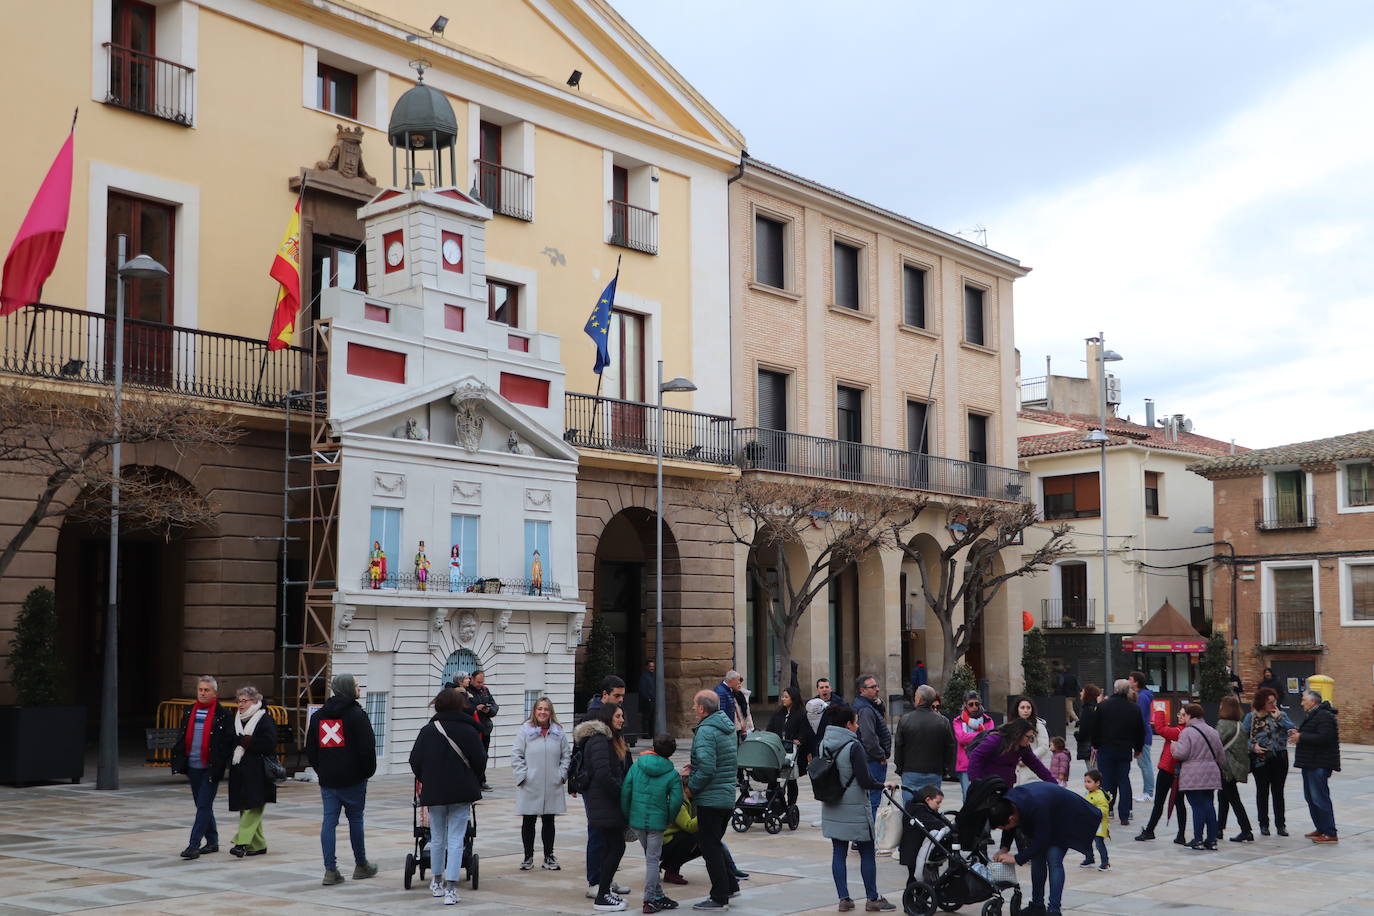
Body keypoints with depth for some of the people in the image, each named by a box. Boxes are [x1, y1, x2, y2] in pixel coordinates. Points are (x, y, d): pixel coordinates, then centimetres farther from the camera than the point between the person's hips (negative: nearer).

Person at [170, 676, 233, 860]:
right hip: (193, 767, 6)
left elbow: (228, 742, -7)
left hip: (211, 768, -6)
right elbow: (181, 738, 14)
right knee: (203, 806, 14)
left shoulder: (223, 715, -6)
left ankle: (194, 845, -8)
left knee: (204, 806, -7)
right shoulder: (189, 712, 11)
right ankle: (212, 842, 25)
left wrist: (220, 766, -14)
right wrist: (180, 764, 6)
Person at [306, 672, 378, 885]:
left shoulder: (318, 716, 10)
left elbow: (310, 748, 13)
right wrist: (368, 771, 2)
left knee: (329, 821, 2)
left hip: (327, 779, 4)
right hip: (353, 779, -4)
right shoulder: (357, 715, -9)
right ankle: (361, 866, 20)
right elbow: (367, 748, -12)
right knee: (355, 819, 8)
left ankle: (330, 870, -2)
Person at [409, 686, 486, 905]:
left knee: (437, 838, 17)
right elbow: (480, 761, -5)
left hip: (434, 792, 2)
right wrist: (477, 782, 14)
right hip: (462, 792, -2)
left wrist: (424, 779, 18)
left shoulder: (428, 731, -2)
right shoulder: (469, 731, -6)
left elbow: (415, 761, 0)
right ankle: (451, 889, -7)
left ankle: (437, 882, 31)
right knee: (456, 840, -1)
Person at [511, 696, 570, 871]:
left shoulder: (559, 732, 3)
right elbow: (516, 755, -4)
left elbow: (566, 755, 9)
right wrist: (522, 776, -10)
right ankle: (528, 857, 18)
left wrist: (562, 774, -1)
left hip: (552, 787, 2)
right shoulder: (525, 730, -4)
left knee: (549, 822, 11)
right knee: (528, 822, 6)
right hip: (530, 787, -2)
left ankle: (549, 857, 21)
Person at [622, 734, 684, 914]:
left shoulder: (636, 766, 0)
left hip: (636, 820, 3)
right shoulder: (672, 775, -6)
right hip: (657, 822, -3)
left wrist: (627, 816, 8)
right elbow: (676, 801, -10)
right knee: (652, 859, 4)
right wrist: (668, 821, 6)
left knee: (650, 856, 16)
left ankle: (658, 895, 19)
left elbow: (625, 791, -1)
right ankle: (650, 900, 3)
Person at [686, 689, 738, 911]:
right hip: (728, 798, 9)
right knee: (713, 843, 21)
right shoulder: (728, 727, 11)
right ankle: (730, 886, 25)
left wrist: (691, 787, -10)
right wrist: (695, 767, 11)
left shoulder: (706, 730, -18)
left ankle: (719, 898, 3)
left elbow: (706, 768, -26)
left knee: (709, 846, -1)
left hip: (710, 799, -9)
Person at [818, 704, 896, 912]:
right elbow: (865, 781, -18)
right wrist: (884, 785, -2)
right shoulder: (853, 746, -17)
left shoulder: (824, 744, 4)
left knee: (838, 853, 8)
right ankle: (873, 899, 13)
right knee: (867, 853, 6)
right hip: (855, 809, -6)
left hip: (831, 808, 6)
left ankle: (844, 899, 9)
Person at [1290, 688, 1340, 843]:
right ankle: (1321, 829, 22)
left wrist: (1301, 737, -19)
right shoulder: (1314, 715, 19)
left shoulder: (1324, 716, -16)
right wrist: (1298, 733, 9)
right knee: (1310, 797, 15)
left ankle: (1330, 834, -7)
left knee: (1320, 798, -10)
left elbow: (1323, 738, -26)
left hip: (1319, 765, -11)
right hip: (1310, 763, 11)